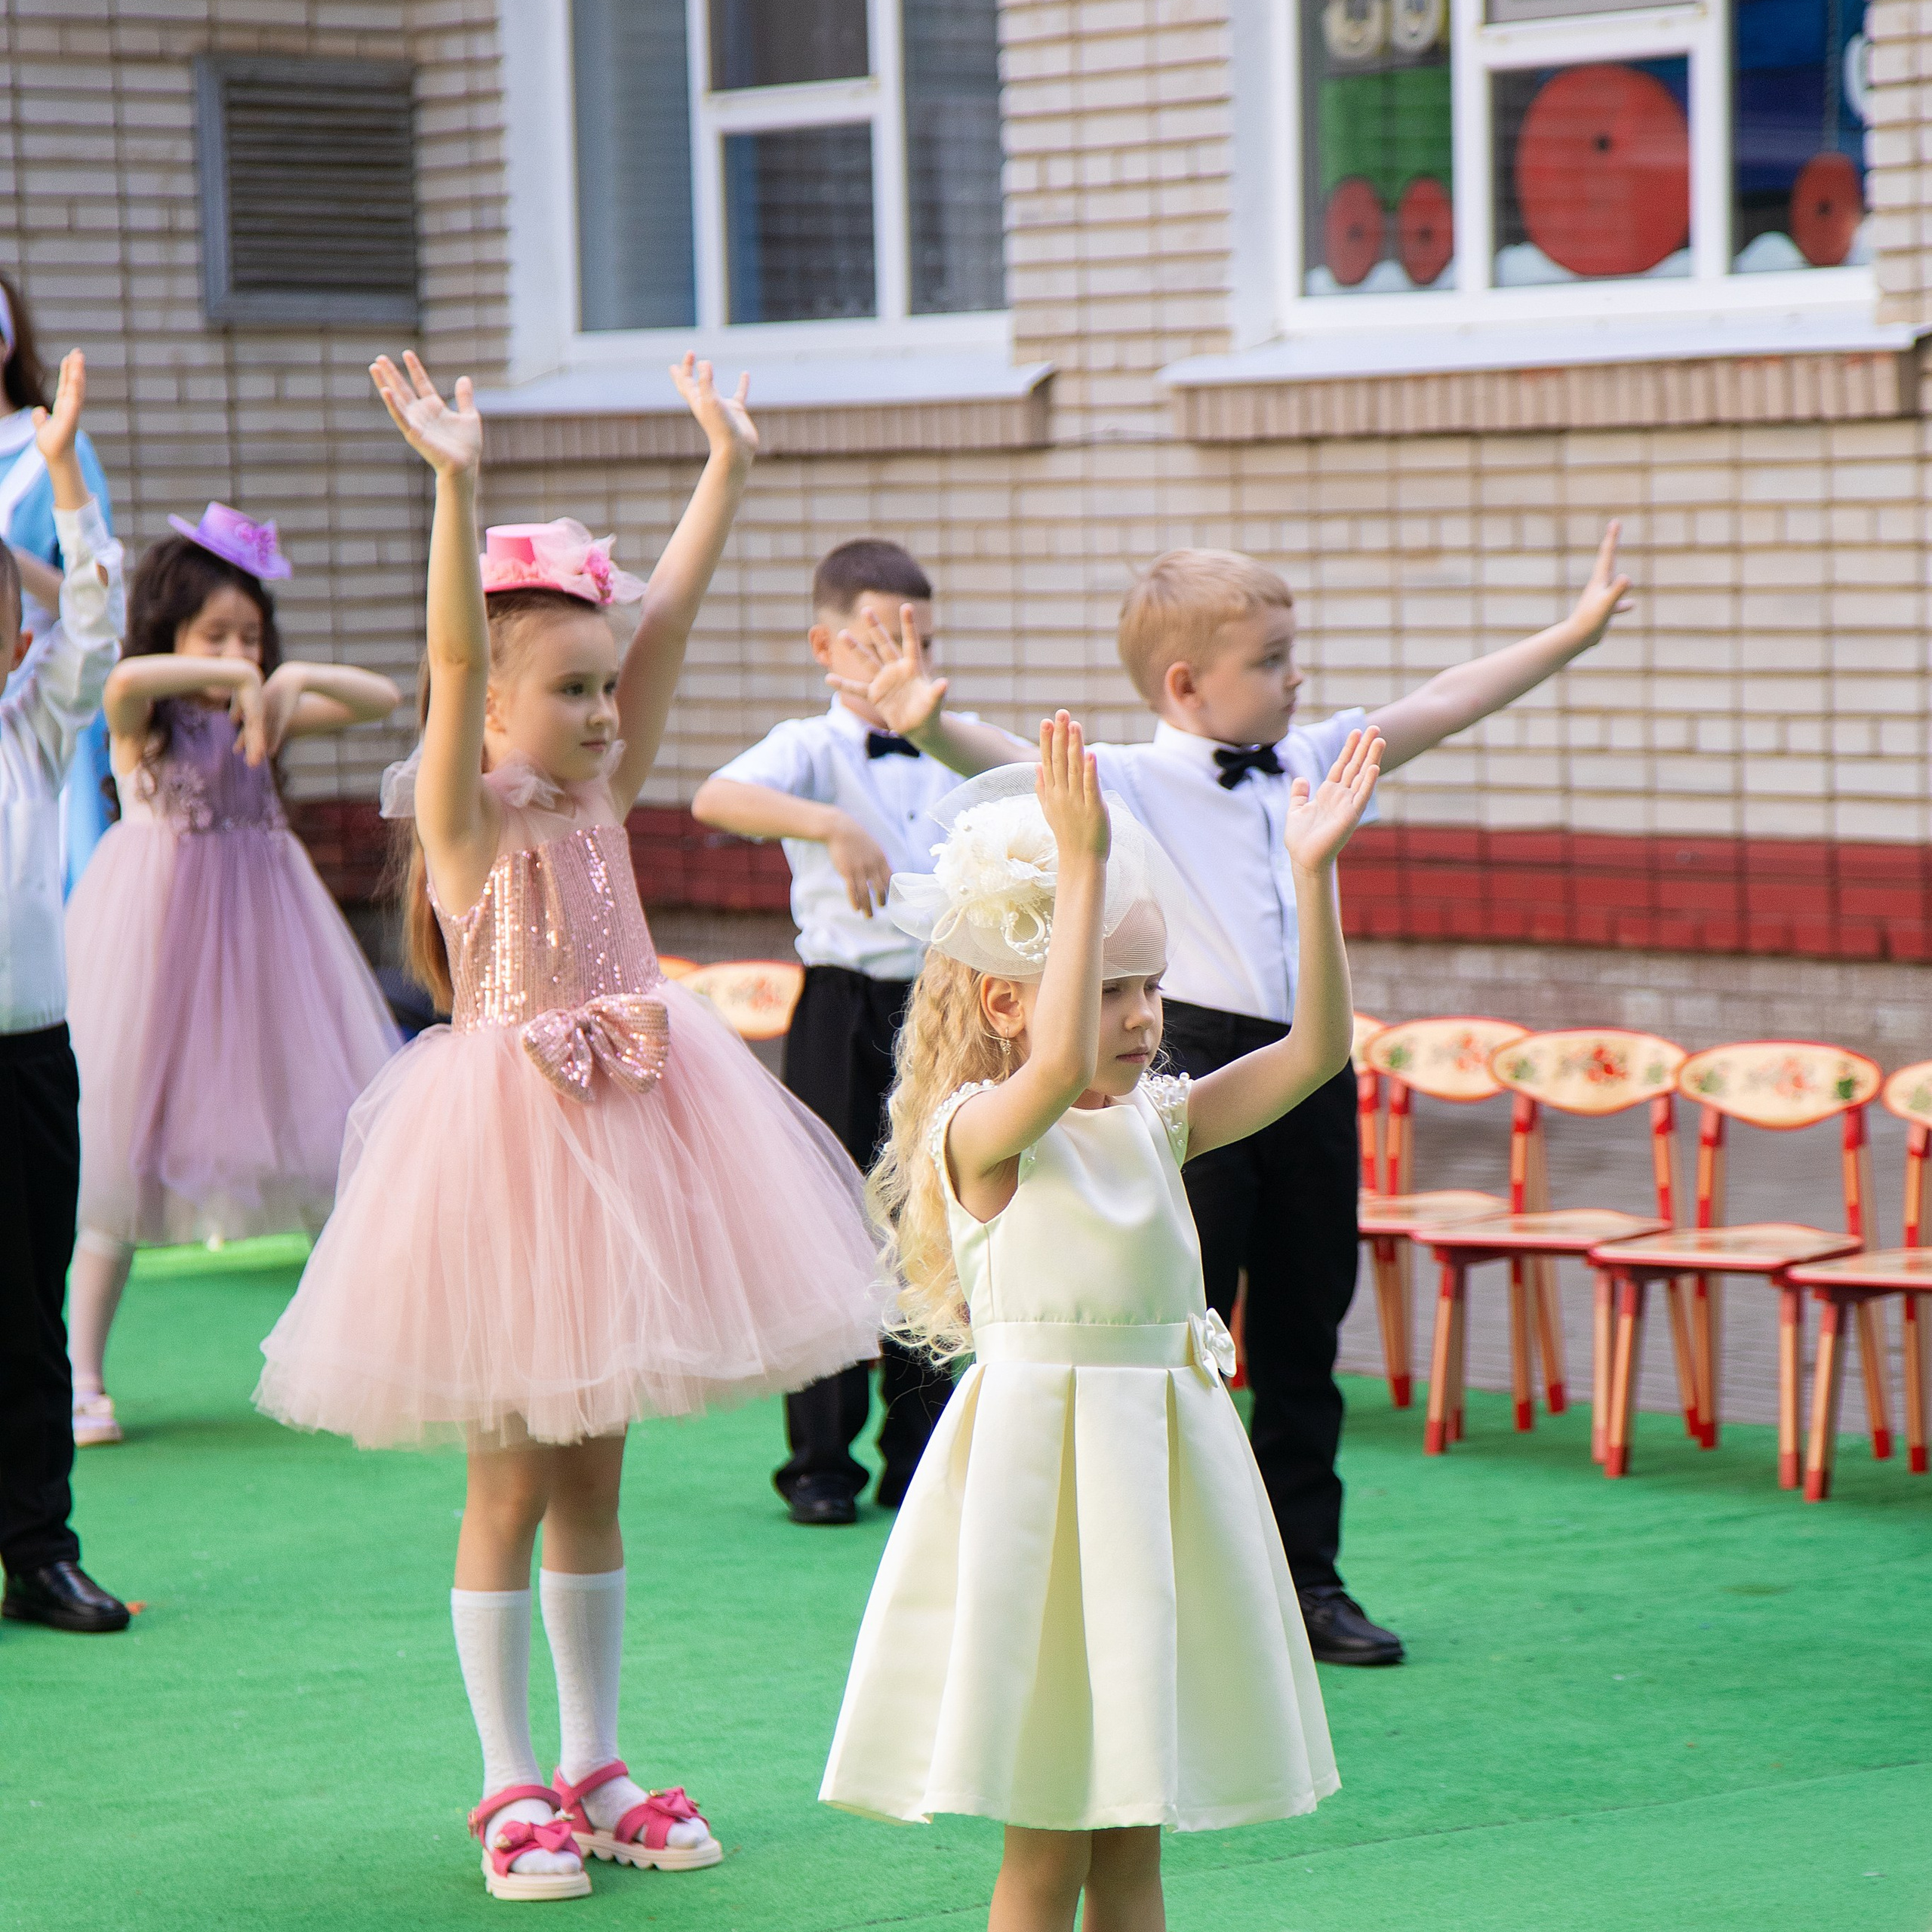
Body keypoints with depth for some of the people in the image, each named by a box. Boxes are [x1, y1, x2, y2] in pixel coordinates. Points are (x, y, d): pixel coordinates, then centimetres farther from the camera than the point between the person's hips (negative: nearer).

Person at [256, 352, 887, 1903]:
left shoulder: (603, 793, 7)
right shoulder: (465, 810, -9)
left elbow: (667, 623, 4)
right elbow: (454, 656, -24)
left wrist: (726, 468, 1)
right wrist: (458, 486, -36)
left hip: (625, 1132, 6)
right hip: (508, 1140, -6)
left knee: (592, 1472, 14)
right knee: (510, 1480, 3)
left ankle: (597, 1769, 22)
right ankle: (513, 1786, 12)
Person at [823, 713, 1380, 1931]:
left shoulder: (1157, 1124, 8)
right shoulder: (978, 1133, -12)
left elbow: (1315, 1051, 3)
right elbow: (1056, 1067, -33)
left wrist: (1313, 876, -6)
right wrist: (1080, 864, -34)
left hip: (1157, 1463, 7)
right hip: (1044, 1456, -6)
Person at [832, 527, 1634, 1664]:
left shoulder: (1312, 761, 10)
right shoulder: (1133, 782, -9)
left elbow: (1436, 707, 17)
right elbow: (1024, 770, -26)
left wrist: (1575, 632, 19)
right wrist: (932, 729, -46)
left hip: (1311, 1067, 6)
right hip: (1197, 1068, -6)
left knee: (1304, 1337, 12)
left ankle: (1306, 1574, 22)